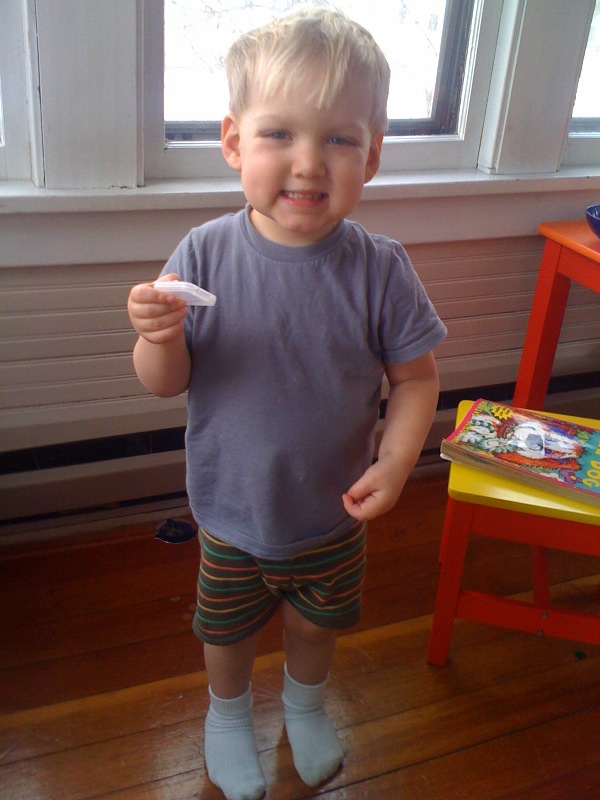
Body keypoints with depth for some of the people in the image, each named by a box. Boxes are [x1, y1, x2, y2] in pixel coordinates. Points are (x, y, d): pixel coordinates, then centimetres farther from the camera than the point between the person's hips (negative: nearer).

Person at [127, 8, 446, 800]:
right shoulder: (205, 253, -19)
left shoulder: (379, 268, -19)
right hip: (230, 512, 0)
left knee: (316, 625, 26)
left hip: (332, 517, 1)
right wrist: (159, 336, -35)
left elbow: (415, 378, -9)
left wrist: (395, 461, -22)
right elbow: (166, 383, -14)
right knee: (228, 629, 24)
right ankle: (228, 713, 57)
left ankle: (306, 703, 60)